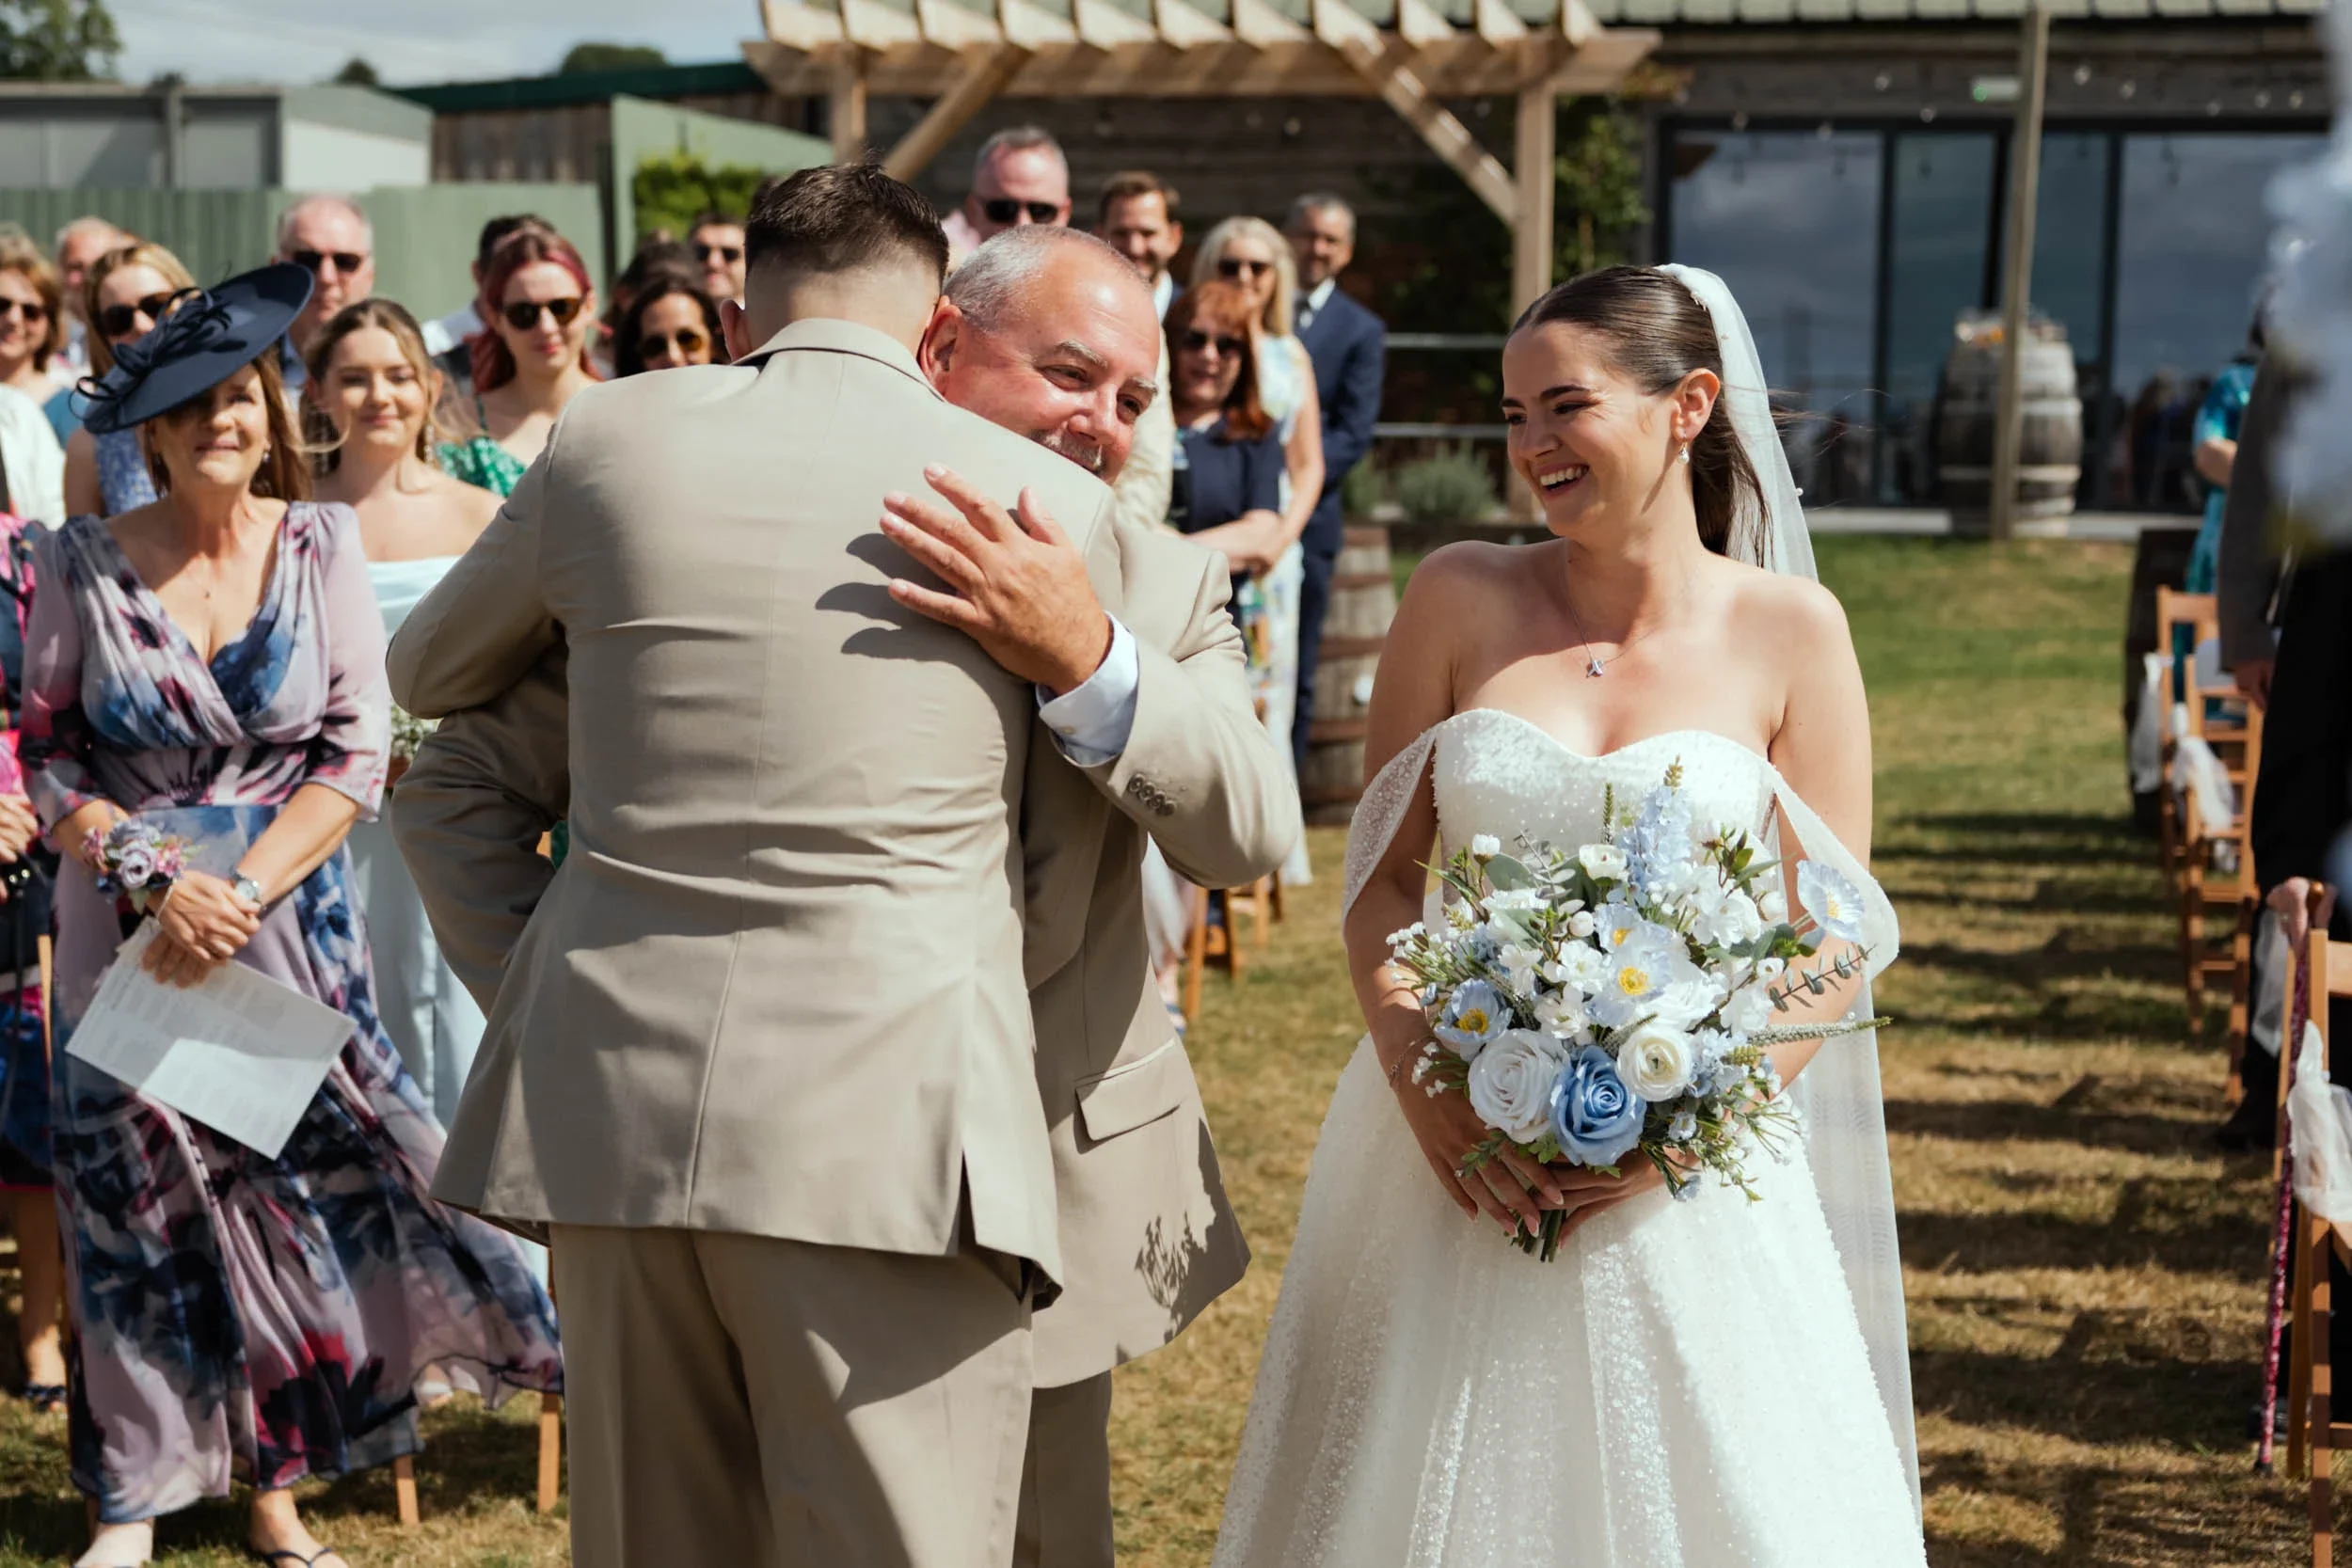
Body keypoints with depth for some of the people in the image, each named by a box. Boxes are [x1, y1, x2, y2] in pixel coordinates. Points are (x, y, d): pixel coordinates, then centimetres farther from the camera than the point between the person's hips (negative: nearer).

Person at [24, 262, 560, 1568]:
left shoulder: (320, 543, -3)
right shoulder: (84, 563, -3)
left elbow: (356, 752, -4)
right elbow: (44, 753, 1)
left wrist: (245, 891, -14)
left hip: (290, 912, 0)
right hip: (130, 926, 0)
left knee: (291, 1175, 1)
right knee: (137, 1191, 3)